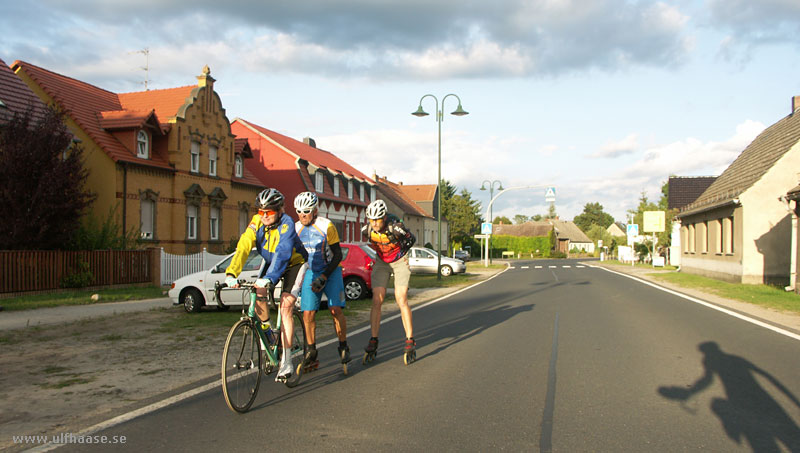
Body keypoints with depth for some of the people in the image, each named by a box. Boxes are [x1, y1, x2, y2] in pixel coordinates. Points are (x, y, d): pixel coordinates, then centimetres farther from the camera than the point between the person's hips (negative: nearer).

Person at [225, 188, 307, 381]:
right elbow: (243, 247, -29)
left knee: (285, 307, -18)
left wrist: (268, 279, -57)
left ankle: (286, 361, -15)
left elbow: (282, 254, -43)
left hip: (293, 264, -5)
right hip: (271, 262, 5)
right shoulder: (257, 222, -18)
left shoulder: (287, 224, -31)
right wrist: (231, 273, -43)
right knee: (258, 297, -17)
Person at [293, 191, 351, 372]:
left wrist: (324, 277, -19)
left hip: (331, 271, -3)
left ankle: (343, 347, 5)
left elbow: (338, 255, -12)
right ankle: (311, 353, 7)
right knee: (308, 313, -7)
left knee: (336, 310, -14)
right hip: (310, 272, 3)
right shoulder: (296, 228, -2)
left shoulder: (327, 226, -14)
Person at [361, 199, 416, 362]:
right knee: (376, 301, -6)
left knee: (402, 301, -11)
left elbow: (411, 238, -9)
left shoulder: (395, 226, -30)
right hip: (381, 262, 3)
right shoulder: (367, 229, -19)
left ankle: (410, 340, -1)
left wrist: (402, 252, 2)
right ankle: (373, 340, 1)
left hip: (399, 262, -3)